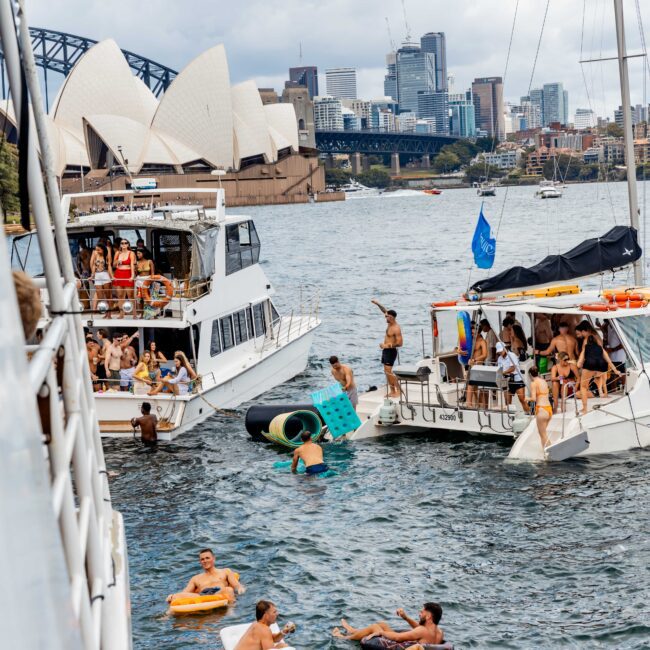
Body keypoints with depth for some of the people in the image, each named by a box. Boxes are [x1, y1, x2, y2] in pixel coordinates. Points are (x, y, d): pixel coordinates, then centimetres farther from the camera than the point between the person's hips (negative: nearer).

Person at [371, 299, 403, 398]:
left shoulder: (396, 329, -21)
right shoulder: (390, 323, 5)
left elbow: (400, 343, -23)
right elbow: (385, 311, 19)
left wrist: (387, 345, -24)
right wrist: (377, 304, 8)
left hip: (391, 351, -9)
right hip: (386, 350, 9)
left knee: (389, 371, -14)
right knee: (386, 371, 9)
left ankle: (398, 390, -11)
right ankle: (392, 391, 12)